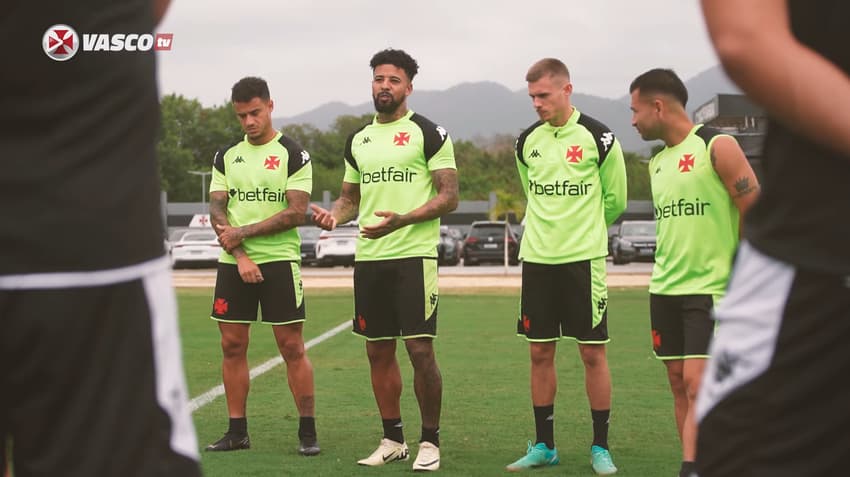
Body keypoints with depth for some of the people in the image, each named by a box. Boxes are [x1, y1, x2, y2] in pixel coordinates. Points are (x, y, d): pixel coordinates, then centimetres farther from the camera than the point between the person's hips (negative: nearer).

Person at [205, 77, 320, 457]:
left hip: (279, 261, -4)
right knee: (232, 346, 5)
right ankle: (237, 431, 14)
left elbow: (296, 214, -10)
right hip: (232, 264, 5)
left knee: (292, 347, -3)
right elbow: (217, 211, 4)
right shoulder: (226, 157, 12)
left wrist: (242, 233, -14)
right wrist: (240, 255, -10)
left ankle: (307, 431, 3)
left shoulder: (293, 155, -2)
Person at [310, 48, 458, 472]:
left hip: (414, 256, -6)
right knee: (378, 352, 9)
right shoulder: (357, 140, 16)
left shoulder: (428, 133, -3)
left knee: (420, 350, -8)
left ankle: (430, 441, 4)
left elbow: (448, 196, -7)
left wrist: (402, 220, -22)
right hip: (368, 258, 6)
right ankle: (392, 439, 20)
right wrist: (333, 215, 0)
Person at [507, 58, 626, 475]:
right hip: (537, 258, 4)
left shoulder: (598, 138, -7)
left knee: (593, 351, 0)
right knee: (540, 352, 6)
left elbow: (615, 200, 4)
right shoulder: (526, 142, 6)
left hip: (584, 260, -4)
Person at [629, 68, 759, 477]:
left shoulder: (717, 147, -9)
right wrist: (665, 274, 19)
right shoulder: (656, 163, 13)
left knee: (697, 384, -14)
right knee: (679, 384, 7)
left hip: (711, 290, -7)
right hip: (665, 291, 8)